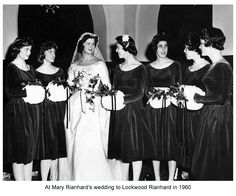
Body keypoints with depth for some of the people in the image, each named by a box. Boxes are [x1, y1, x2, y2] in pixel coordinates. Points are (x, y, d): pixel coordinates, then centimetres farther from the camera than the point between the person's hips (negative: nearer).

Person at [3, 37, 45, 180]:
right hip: (18, 111, -6)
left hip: (32, 111, 7)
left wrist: (39, 91, -2)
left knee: (31, 149, 8)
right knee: (20, 149, -2)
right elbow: (10, 92, -12)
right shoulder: (11, 68, -4)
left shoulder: (31, 68, 16)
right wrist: (27, 91, -15)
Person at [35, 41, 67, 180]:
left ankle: (54, 181, 17)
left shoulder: (59, 71, 14)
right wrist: (46, 91, -16)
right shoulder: (37, 72, 0)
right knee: (47, 145, -7)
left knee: (57, 148, 7)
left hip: (59, 111, 5)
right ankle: (44, 181, 1)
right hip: (45, 110, -4)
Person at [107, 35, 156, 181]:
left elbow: (139, 93, -12)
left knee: (135, 150, 4)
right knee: (120, 150, 8)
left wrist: (123, 99, -21)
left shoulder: (140, 68, -6)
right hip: (118, 114, 6)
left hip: (133, 112, -5)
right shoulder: (118, 68, 12)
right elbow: (114, 89, 12)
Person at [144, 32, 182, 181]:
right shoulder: (149, 67, 11)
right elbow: (147, 89, 11)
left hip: (169, 107, -2)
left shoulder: (175, 65, 5)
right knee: (155, 141, 4)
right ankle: (157, 179, 15)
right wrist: (152, 94, -9)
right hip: (153, 108, 2)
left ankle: (171, 180, 6)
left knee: (170, 140, -3)